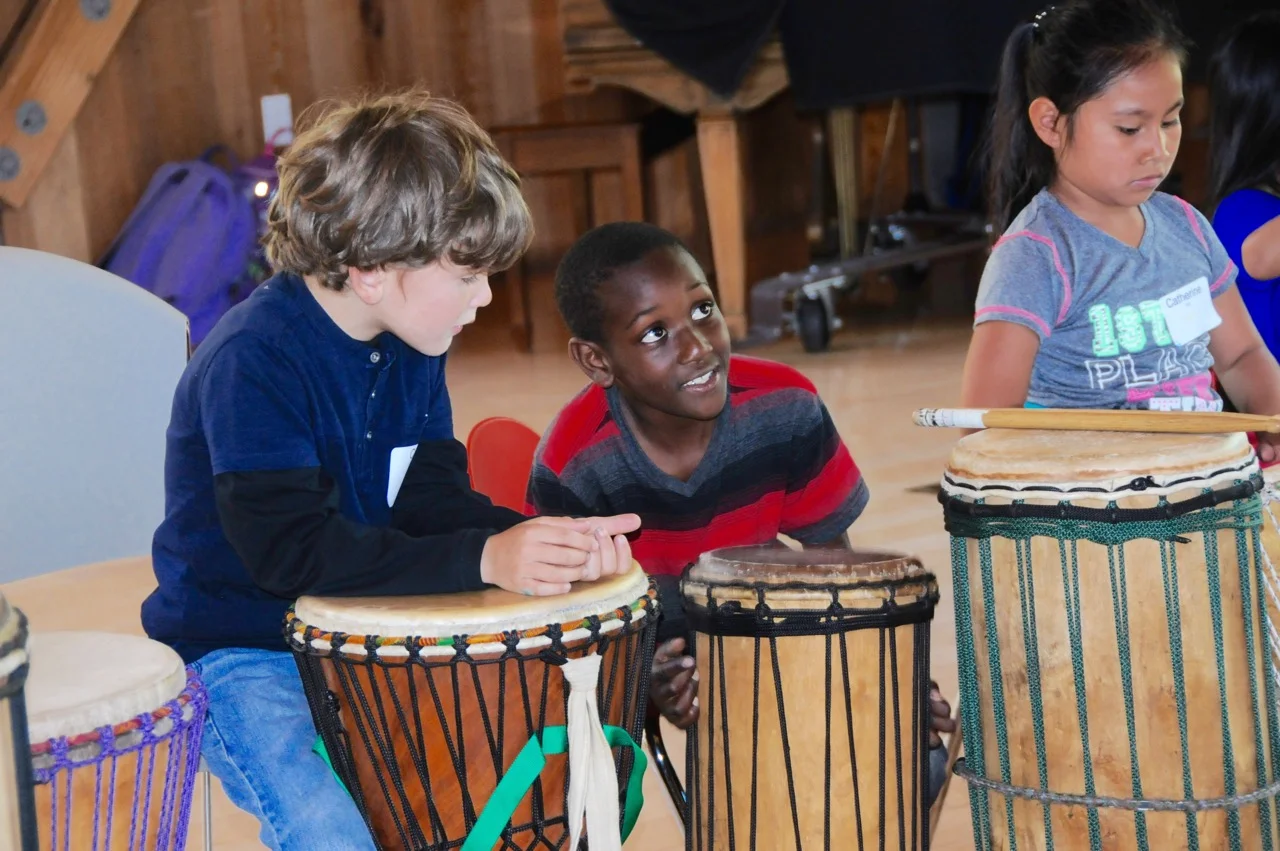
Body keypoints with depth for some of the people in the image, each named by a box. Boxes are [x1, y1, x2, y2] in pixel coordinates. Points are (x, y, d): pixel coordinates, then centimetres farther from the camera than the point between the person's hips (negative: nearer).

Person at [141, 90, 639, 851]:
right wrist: (485, 559, -39)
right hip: (244, 653, -7)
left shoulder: (412, 345, 3)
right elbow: (290, 551, -32)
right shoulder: (252, 362, -24)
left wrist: (539, 540, -22)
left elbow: (434, 494, -1)